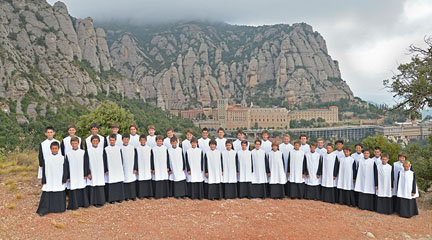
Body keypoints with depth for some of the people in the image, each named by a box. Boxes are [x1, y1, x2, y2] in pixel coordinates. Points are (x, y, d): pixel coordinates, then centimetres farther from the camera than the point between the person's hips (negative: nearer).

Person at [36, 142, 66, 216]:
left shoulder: (62, 158, 1)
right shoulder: (46, 158, 2)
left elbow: (64, 170, 4)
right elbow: (44, 170, 4)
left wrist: (64, 180, -1)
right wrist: (43, 181, 1)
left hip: (59, 182, 0)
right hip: (49, 182, 0)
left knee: (59, 196, 6)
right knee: (47, 196, -3)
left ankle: (59, 209, 19)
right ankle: (43, 210, 5)